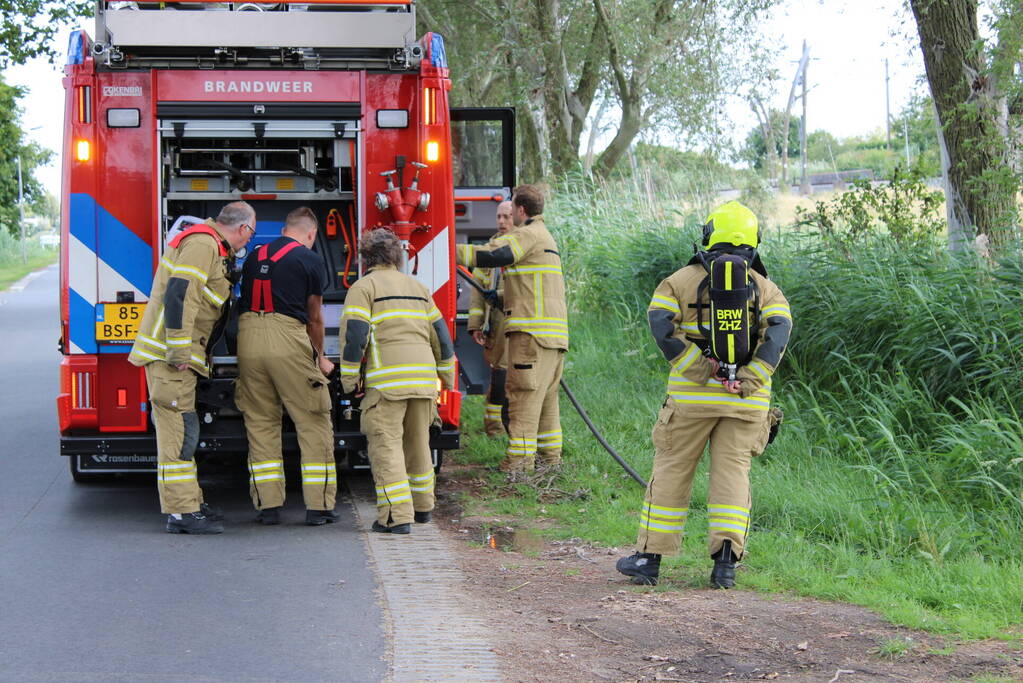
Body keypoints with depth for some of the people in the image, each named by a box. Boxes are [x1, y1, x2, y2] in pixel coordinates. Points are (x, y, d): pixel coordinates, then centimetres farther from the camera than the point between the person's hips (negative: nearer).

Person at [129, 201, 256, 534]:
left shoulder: (210, 246, 20)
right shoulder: (203, 244, -14)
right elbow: (178, 294, -23)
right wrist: (179, 351, -23)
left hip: (177, 354, 11)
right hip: (170, 353, -11)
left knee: (181, 431, 17)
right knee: (179, 430, -11)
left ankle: (190, 502, 25)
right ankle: (182, 513, -11)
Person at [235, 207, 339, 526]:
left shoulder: (255, 257, 19)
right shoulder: (309, 260, 5)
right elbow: (314, 317, 11)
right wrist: (320, 358, 27)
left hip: (249, 336, 5)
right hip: (288, 339, -5)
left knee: (260, 422, 11)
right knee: (313, 423, 3)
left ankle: (268, 505, 9)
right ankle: (318, 506, 1)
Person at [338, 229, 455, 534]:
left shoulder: (364, 287, 2)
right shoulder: (418, 288, 20)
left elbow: (354, 335, -9)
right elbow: (440, 334, 20)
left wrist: (349, 379, -2)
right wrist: (447, 376, 27)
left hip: (386, 379, -6)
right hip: (424, 377, 6)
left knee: (386, 444, -5)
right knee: (418, 442, 19)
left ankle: (396, 516, -12)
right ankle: (421, 506, 30)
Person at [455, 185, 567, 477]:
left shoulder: (528, 234, -8)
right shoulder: (544, 236, 25)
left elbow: (495, 256, -21)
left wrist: (454, 251, -19)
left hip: (532, 329, -10)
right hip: (554, 331, 10)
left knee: (523, 393, -10)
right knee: (546, 395, 15)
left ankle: (520, 461, -13)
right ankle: (550, 457, 18)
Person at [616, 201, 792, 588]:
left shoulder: (682, 280, 5)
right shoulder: (767, 289, 9)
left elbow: (660, 323, -11)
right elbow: (779, 331, -9)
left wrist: (698, 370, -12)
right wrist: (748, 380, -13)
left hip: (692, 396, -1)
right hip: (746, 401, 1)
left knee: (671, 470, 6)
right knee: (732, 473, 6)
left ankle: (649, 557, 9)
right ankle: (726, 560, -4)